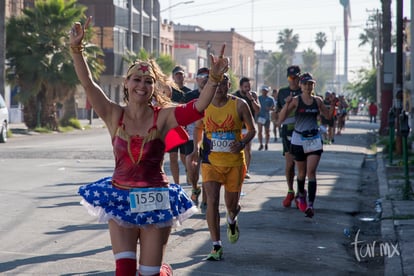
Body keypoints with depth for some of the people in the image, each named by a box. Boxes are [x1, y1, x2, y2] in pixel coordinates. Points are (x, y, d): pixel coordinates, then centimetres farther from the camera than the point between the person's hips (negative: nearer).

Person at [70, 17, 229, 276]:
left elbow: (198, 108, -19)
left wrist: (214, 79, -33)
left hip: (155, 200, -1)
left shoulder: (163, 116, -6)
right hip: (121, 198, 1)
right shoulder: (114, 115, -2)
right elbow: (88, 83, -11)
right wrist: (76, 49, -23)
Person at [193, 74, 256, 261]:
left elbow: (252, 129, 2)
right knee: (212, 201, -13)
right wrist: (197, 147, 3)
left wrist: (242, 143, -17)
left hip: (234, 162, 0)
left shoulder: (239, 105, -6)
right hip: (211, 161, 0)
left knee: (232, 205, 9)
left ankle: (232, 221, 48)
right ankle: (216, 246, -5)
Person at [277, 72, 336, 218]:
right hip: (299, 139, -1)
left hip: (314, 140, 1)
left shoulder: (318, 100, 4)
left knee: (311, 172, -10)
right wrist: (287, 104, -24)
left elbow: (328, 116, 17)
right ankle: (301, 193, 41)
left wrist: (332, 105, -2)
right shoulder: (296, 100, -5)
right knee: (302, 172, 11)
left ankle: (310, 205, -14)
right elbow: (281, 119, -9)